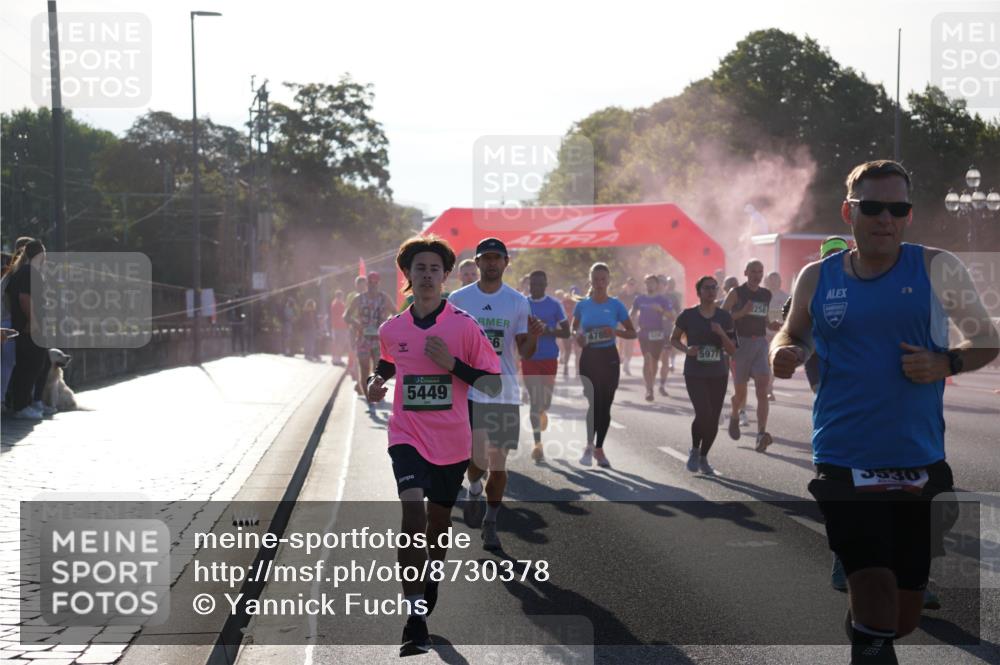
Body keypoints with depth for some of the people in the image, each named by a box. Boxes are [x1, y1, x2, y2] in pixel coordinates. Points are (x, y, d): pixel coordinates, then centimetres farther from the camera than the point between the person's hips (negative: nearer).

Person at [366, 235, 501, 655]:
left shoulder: (464, 326, -6)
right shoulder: (392, 329, 2)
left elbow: (494, 384, -6)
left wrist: (452, 363, -19)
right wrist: (376, 382, 5)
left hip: (451, 442, 0)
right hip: (407, 437, 0)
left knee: (438, 520, 15)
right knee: (412, 512, -21)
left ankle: (429, 586, 46)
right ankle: (415, 623, -23)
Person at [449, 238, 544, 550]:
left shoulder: (518, 302, 3)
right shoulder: (458, 299, 1)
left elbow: (524, 352, 1)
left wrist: (533, 336, -19)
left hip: (505, 393, 1)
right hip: (468, 389, -1)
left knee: (499, 463, 5)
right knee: (479, 459, -13)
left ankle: (490, 524, 22)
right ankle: (474, 490, 21)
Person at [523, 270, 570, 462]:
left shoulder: (554, 305, 0)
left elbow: (566, 333, 0)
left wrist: (548, 331, -18)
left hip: (549, 358, 0)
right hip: (529, 359, 0)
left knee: (545, 399, 8)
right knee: (534, 400, -7)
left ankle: (543, 411, 47)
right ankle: (537, 443, -7)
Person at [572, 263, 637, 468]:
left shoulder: (616, 305, -2)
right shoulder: (582, 306, 2)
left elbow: (632, 333, 3)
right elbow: (574, 329, 15)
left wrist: (616, 332, -16)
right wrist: (578, 336, -8)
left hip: (609, 358, 0)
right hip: (589, 357, 0)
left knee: (605, 404, 5)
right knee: (594, 402, -12)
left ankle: (599, 448, 17)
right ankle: (590, 445, 0)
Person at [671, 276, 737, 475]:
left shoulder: (725, 317, 3)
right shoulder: (688, 315, -3)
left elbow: (732, 351, 2)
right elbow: (674, 339, 9)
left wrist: (722, 334, -16)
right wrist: (686, 349, -11)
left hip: (718, 375, 3)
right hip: (694, 374, -3)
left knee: (713, 419, 3)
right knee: (703, 414, -17)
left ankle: (703, 458, 22)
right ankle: (694, 450, 9)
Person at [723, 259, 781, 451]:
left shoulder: (766, 295, 11)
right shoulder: (737, 293, -2)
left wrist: (771, 325, 4)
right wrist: (742, 313, -19)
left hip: (761, 343, 3)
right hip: (741, 343, -3)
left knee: (763, 389, -14)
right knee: (740, 392, 6)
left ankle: (761, 434, -22)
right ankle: (734, 416, 41)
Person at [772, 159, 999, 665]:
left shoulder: (936, 270, 0)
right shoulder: (817, 278, 4)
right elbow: (794, 334, 21)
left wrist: (945, 363, -13)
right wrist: (785, 352, -2)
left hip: (920, 466, 1)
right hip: (845, 465, -1)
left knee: (904, 618, 12)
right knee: (875, 600, -16)